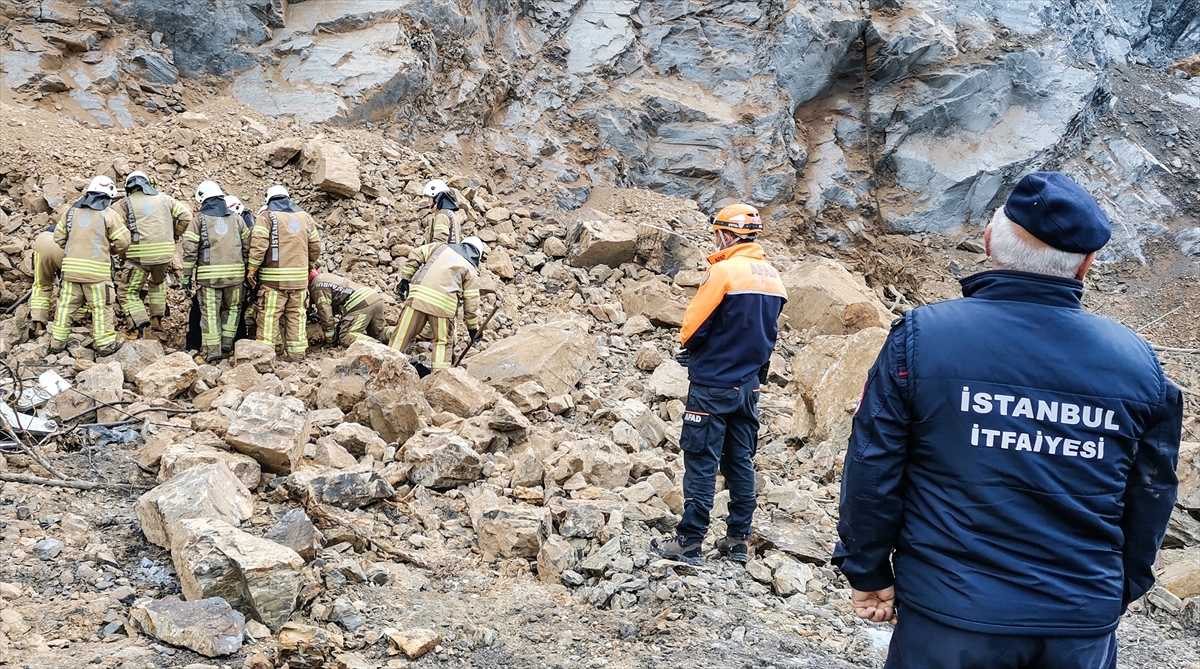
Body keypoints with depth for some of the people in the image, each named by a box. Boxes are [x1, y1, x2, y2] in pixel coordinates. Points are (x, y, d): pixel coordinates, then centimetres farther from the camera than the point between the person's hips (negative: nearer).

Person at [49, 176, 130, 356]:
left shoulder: (72, 211, 9)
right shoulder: (108, 214, -6)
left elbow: (59, 237, 13)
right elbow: (123, 241, -8)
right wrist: (114, 251, 12)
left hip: (71, 267, 5)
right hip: (97, 269, -5)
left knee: (66, 304, 13)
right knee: (101, 307, 3)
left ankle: (57, 342, 19)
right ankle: (104, 344, 6)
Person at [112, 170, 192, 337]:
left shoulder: (126, 203, 4)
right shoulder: (163, 198, 13)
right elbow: (186, 216, 8)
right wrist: (174, 234, 20)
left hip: (140, 255, -4)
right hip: (166, 253, 4)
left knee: (128, 291, 6)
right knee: (158, 282, 32)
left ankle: (140, 325, -10)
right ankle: (157, 318, 28)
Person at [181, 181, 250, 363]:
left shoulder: (199, 220, 2)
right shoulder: (236, 219, 10)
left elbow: (190, 249, -4)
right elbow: (247, 246, 9)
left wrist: (187, 275, 2)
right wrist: (247, 270, 17)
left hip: (209, 274, -2)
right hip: (235, 272, 3)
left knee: (210, 312, 2)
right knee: (232, 308, 18)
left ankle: (211, 353, 4)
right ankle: (226, 345, 17)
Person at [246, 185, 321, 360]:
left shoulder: (267, 216, -2)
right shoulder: (305, 217, 12)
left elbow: (258, 245, -11)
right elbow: (315, 246, 13)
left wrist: (252, 269, -4)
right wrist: (310, 267, 27)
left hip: (274, 277, -4)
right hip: (300, 277, 4)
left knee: (269, 316, -2)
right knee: (296, 315, 10)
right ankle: (297, 352, 13)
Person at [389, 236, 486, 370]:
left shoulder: (442, 247, 21)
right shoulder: (471, 271, 13)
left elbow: (416, 255, 14)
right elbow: (471, 303, 9)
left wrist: (405, 279, 18)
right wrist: (473, 327, 19)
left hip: (418, 297, 2)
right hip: (442, 306, -2)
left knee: (402, 335, 8)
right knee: (442, 342, 14)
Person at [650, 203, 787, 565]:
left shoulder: (724, 270, -16)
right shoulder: (773, 277, 6)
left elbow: (692, 327, -13)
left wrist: (690, 346, 7)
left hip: (713, 384, -7)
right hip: (750, 383, 7)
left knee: (701, 463, -1)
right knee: (740, 462, 12)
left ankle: (689, 541, 2)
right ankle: (739, 540, 17)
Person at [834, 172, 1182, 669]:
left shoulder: (922, 337, -11)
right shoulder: (1137, 362, -2)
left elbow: (872, 472, -8)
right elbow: (1150, 498, 8)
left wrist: (868, 573, 4)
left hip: (950, 616, -2)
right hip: (1084, 628, 3)